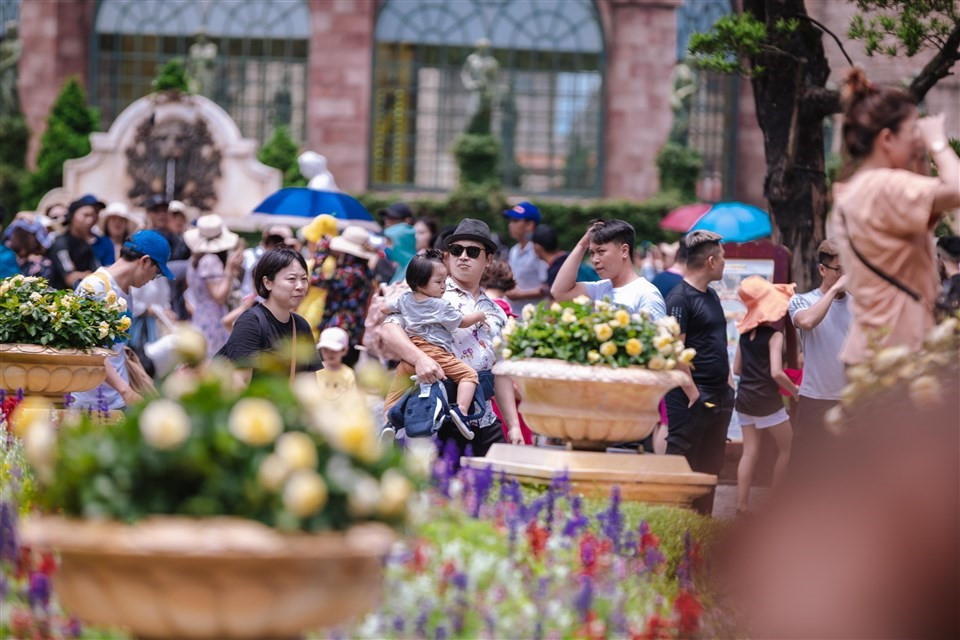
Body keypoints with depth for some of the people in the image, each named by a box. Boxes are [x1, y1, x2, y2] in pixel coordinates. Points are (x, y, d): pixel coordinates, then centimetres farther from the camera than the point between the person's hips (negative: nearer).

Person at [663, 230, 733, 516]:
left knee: (710, 466, 13)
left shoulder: (711, 295, 16)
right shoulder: (680, 298, -13)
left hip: (719, 396, 9)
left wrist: (728, 383, 15)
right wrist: (693, 393, -19)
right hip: (691, 398, -9)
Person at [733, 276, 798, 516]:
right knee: (787, 448, 10)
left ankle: (742, 505, -1)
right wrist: (794, 389, -5)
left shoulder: (746, 332, 7)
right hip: (767, 400, -6)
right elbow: (776, 373, -20)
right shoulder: (774, 334, -12)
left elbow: (736, 368, 12)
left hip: (744, 397, 6)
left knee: (750, 452, 6)